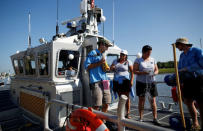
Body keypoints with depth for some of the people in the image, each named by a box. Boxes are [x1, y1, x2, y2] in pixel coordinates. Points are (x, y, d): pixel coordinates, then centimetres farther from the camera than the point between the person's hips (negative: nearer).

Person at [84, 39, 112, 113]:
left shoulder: (102, 55, 23)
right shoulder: (93, 53, -1)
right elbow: (87, 66, -9)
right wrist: (99, 63, -12)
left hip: (104, 81, 8)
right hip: (96, 82, -8)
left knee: (106, 104, 12)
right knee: (96, 105, -7)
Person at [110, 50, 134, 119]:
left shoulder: (128, 62, 1)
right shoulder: (115, 61, 12)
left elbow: (132, 72, 0)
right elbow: (111, 68, 15)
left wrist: (131, 80, -11)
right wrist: (112, 67, -9)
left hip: (125, 81, -3)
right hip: (117, 81, 4)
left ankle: (127, 113, 7)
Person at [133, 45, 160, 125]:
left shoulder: (153, 60, 11)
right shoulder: (138, 60, 1)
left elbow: (157, 70, 14)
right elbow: (134, 71, -6)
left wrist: (154, 73, -10)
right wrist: (143, 72, -22)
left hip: (151, 82, 3)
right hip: (141, 82, -2)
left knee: (153, 100, 1)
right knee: (141, 100, 2)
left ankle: (155, 118, 11)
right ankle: (141, 118, 13)